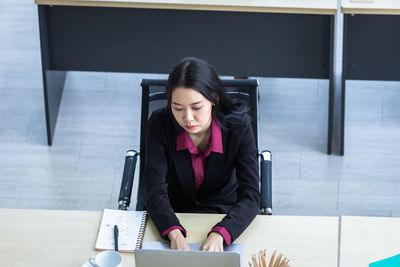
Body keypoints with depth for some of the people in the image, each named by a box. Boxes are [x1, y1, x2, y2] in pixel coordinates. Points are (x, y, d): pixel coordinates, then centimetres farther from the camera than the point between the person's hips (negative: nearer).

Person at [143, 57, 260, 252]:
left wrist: (218, 234, -42)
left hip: (226, 218, -1)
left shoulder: (238, 126, -17)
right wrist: (175, 234, -41)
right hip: (176, 219, 1)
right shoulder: (160, 124, -15)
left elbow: (250, 196, -22)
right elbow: (154, 190, -21)